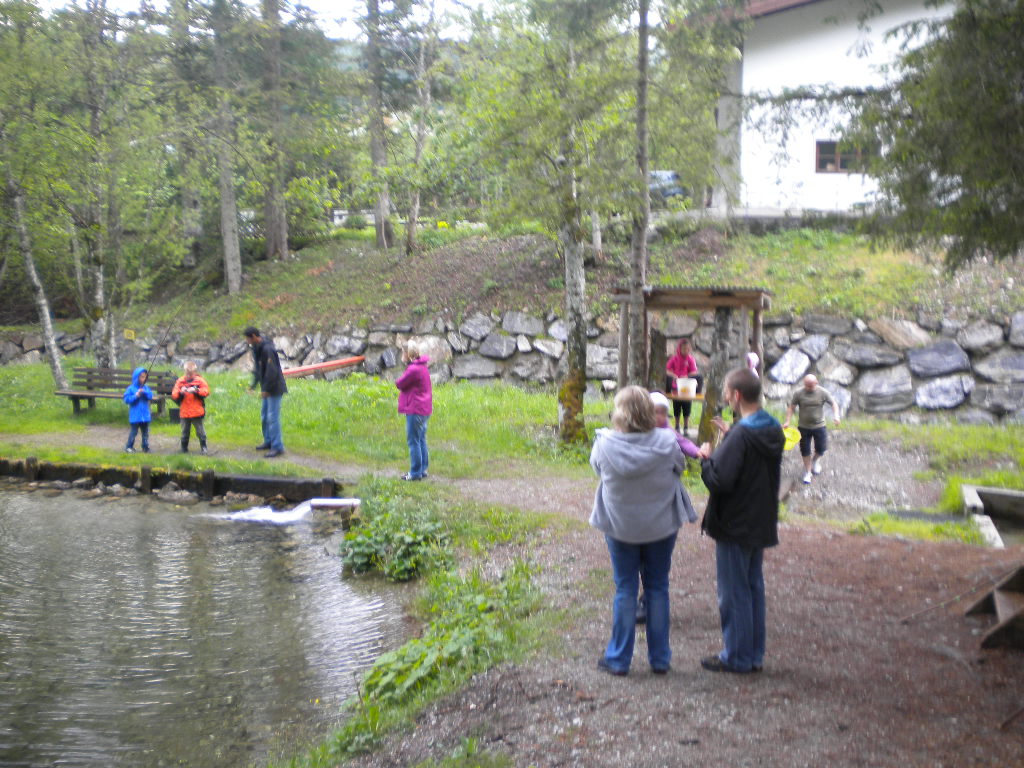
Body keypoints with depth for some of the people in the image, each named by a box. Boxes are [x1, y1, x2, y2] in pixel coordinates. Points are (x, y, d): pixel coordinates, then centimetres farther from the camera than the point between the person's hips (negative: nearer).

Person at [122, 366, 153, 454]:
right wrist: (136, 396, -19)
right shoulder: (131, 388, -6)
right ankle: (129, 447, 9)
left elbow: (150, 396, -6)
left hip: (145, 415, 4)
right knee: (133, 432, -1)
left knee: (145, 432, 11)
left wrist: (144, 392, -21)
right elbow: (127, 399, -10)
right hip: (135, 416, -4)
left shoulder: (146, 388, 6)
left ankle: (145, 447, 21)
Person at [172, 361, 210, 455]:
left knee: (200, 431, 3)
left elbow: (206, 391, -11)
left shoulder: (199, 380, -1)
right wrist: (180, 392, -21)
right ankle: (184, 448, 22)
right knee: (185, 432, 11)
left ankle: (203, 447, 13)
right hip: (184, 413, 2)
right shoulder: (180, 381, 4)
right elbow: (174, 395, -2)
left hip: (197, 412, -2)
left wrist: (196, 390, -24)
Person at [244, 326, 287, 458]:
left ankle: (277, 447, -4)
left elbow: (272, 371, -24)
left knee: (273, 417, -8)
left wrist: (266, 389, -20)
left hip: (274, 388, -10)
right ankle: (268, 442, 30)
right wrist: (253, 384, 18)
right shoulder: (257, 349, 10)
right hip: (267, 388, 10)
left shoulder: (267, 349, -22)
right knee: (264, 416, 17)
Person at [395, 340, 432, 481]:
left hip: (415, 410, -10)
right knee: (421, 440, 16)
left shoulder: (413, 370, -20)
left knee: (413, 441, -2)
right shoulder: (422, 366, 11)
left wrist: (401, 378, 5)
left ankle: (415, 472, 3)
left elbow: (399, 384, -12)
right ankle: (423, 469, 23)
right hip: (424, 408, 10)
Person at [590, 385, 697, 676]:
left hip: (620, 527, 0)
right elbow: (679, 467, 1)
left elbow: (596, 466, 2)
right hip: (661, 525, 1)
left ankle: (618, 659, 17)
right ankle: (660, 659, 21)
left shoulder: (605, 443, -18)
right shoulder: (666, 442, -17)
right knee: (657, 588, 13)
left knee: (625, 589, 10)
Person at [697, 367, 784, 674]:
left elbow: (719, 480, -28)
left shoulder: (741, 436, -24)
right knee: (754, 587, 17)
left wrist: (706, 457, -10)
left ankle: (737, 657, 14)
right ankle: (754, 655, 25)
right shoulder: (773, 430, 4)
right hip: (762, 523, 9)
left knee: (734, 592, 3)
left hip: (735, 526, -9)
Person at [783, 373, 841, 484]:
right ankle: (807, 472, 25)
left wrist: (836, 415, -18)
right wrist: (787, 421, -14)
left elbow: (833, 403, -1)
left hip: (819, 426, 0)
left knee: (821, 448, 4)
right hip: (803, 427, 0)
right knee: (805, 451, 8)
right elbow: (791, 408, -4)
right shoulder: (798, 393, -10)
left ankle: (815, 460, 39)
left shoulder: (823, 392, -8)